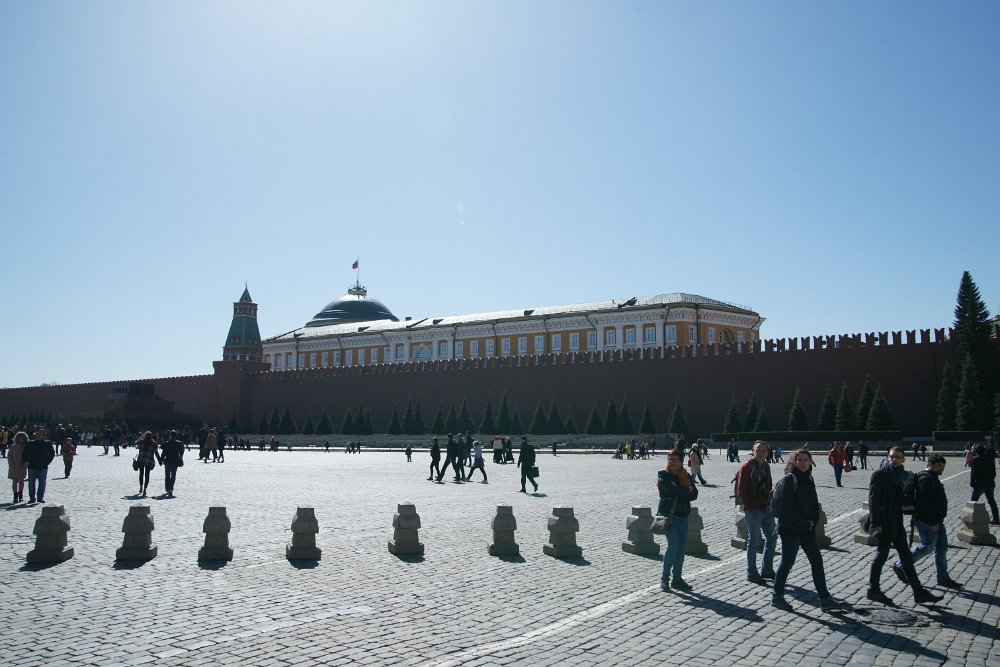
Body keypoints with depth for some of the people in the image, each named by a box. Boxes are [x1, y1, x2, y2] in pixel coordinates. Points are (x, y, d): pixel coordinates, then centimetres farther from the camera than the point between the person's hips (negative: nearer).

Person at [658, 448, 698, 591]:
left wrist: (678, 491, -13)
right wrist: (686, 490, -8)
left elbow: (694, 494, -1)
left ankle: (677, 579, 17)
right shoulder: (663, 475, -1)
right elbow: (670, 489, -20)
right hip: (668, 514, -5)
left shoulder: (686, 476, 11)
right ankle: (665, 577, 0)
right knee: (674, 545, -14)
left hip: (682, 515, 5)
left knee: (682, 547, 6)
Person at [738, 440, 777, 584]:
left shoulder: (766, 466, 11)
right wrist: (749, 507, -14)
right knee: (753, 540, -1)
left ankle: (767, 569, 26)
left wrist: (769, 502, 7)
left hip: (766, 508, 8)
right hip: (753, 510, -8)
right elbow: (741, 490, -13)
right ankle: (751, 573, 9)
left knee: (772, 537, 12)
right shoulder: (746, 467, -11)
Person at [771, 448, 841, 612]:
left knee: (817, 561, 8)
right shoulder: (788, 479, -14)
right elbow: (785, 506, -19)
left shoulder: (808, 480, 11)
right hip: (790, 530, -8)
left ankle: (824, 599, 15)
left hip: (807, 529, 8)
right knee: (787, 562, 1)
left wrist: (813, 521, -1)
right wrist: (804, 523, -15)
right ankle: (777, 596, 15)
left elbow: (814, 503, 16)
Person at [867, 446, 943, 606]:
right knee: (881, 555, 0)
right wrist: (876, 523, -19)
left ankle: (919, 592, 15)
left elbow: (902, 498, 17)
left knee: (906, 556, 10)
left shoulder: (903, 475, 10)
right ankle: (873, 590, 11)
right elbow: (873, 500, -15)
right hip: (883, 523, -7)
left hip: (896, 523, 7)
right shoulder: (879, 474, -11)